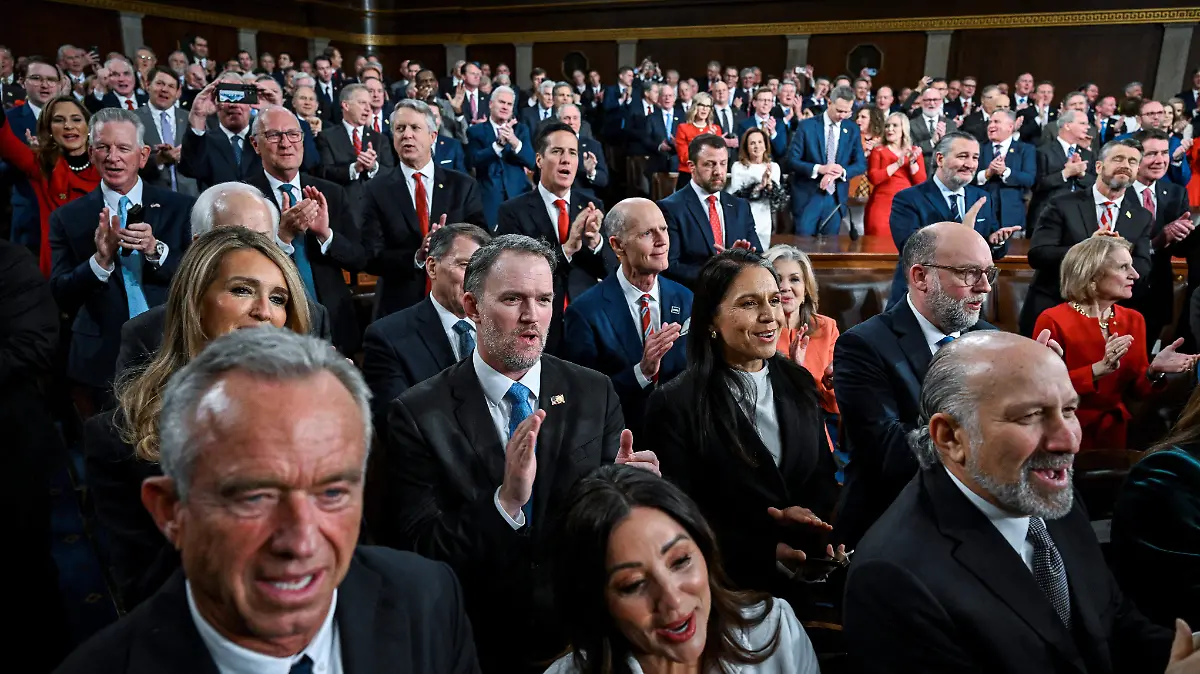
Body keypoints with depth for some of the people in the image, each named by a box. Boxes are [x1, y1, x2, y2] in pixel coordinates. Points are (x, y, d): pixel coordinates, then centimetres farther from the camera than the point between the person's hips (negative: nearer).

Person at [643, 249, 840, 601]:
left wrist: (812, 514, -7)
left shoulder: (798, 383, 10)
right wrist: (769, 553, -17)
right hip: (735, 583, -6)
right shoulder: (674, 405, -8)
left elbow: (825, 478, 15)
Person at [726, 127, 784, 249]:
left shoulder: (774, 167, 7)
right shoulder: (738, 167, 1)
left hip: (765, 223, 2)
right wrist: (759, 186, -19)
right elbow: (734, 197, -10)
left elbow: (781, 200, -1)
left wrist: (769, 183, -17)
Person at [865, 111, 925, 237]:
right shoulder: (878, 151, 8)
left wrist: (912, 162, -6)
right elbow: (873, 178, -8)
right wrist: (898, 163, -11)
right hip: (882, 206, -2)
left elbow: (922, 183, 5)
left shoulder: (914, 151, 14)